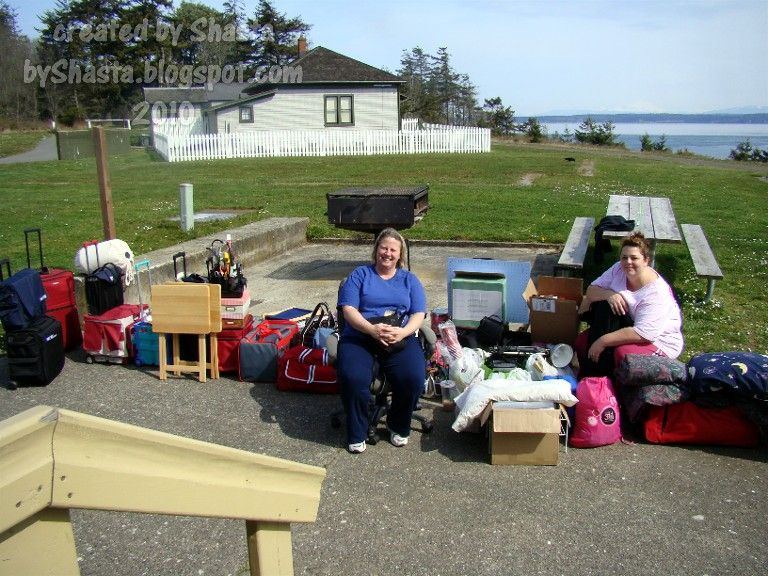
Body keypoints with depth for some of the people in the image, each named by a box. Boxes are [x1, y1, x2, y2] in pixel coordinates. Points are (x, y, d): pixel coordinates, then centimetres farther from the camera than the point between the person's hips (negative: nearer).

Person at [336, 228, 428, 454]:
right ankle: (357, 433, -6)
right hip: (359, 337, -1)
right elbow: (348, 308, -1)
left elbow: (418, 314, 7)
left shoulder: (409, 279, 19)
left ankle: (399, 427, 3)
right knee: (353, 378, -32)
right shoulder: (360, 274, 13)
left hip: (401, 339, 1)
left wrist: (403, 332, -15)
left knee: (413, 379, -27)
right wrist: (372, 329, -18)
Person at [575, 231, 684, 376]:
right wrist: (608, 294, -26)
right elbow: (591, 291, -4)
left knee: (623, 353, -35)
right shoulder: (619, 269, -8)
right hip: (626, 327, 7)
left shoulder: (656, 294, -28)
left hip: (659, 341, -6)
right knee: (581, 342, -13)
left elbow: (642, 334, -34)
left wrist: (602, 341, -33)